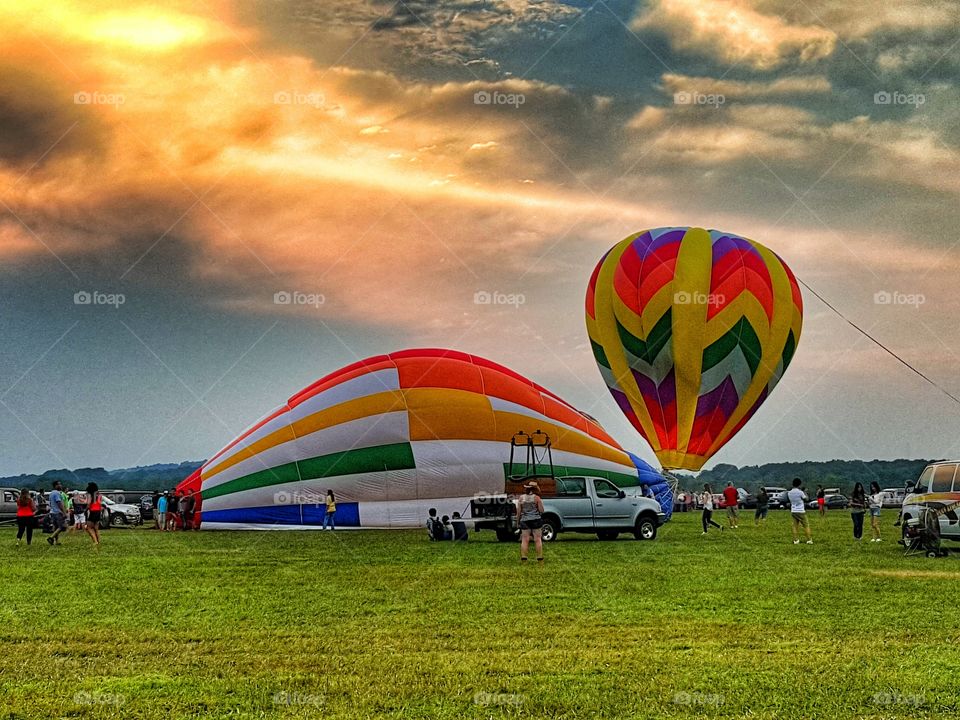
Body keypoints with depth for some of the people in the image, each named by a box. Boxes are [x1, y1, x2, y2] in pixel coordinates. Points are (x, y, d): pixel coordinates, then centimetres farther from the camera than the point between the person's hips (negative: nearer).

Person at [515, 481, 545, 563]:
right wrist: (540, 503, 13)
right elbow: (541, 510, -4)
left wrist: (518, 521, 12)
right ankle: (540, 558, 3)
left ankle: (523, 558, -3)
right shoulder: (536, 497, -5)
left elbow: (518, 511, 3)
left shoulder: (521, 498, 2)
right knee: (538, 539, 3)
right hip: (536, 520, -2)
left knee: (525, 540, 2)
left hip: (524, 521, 2)